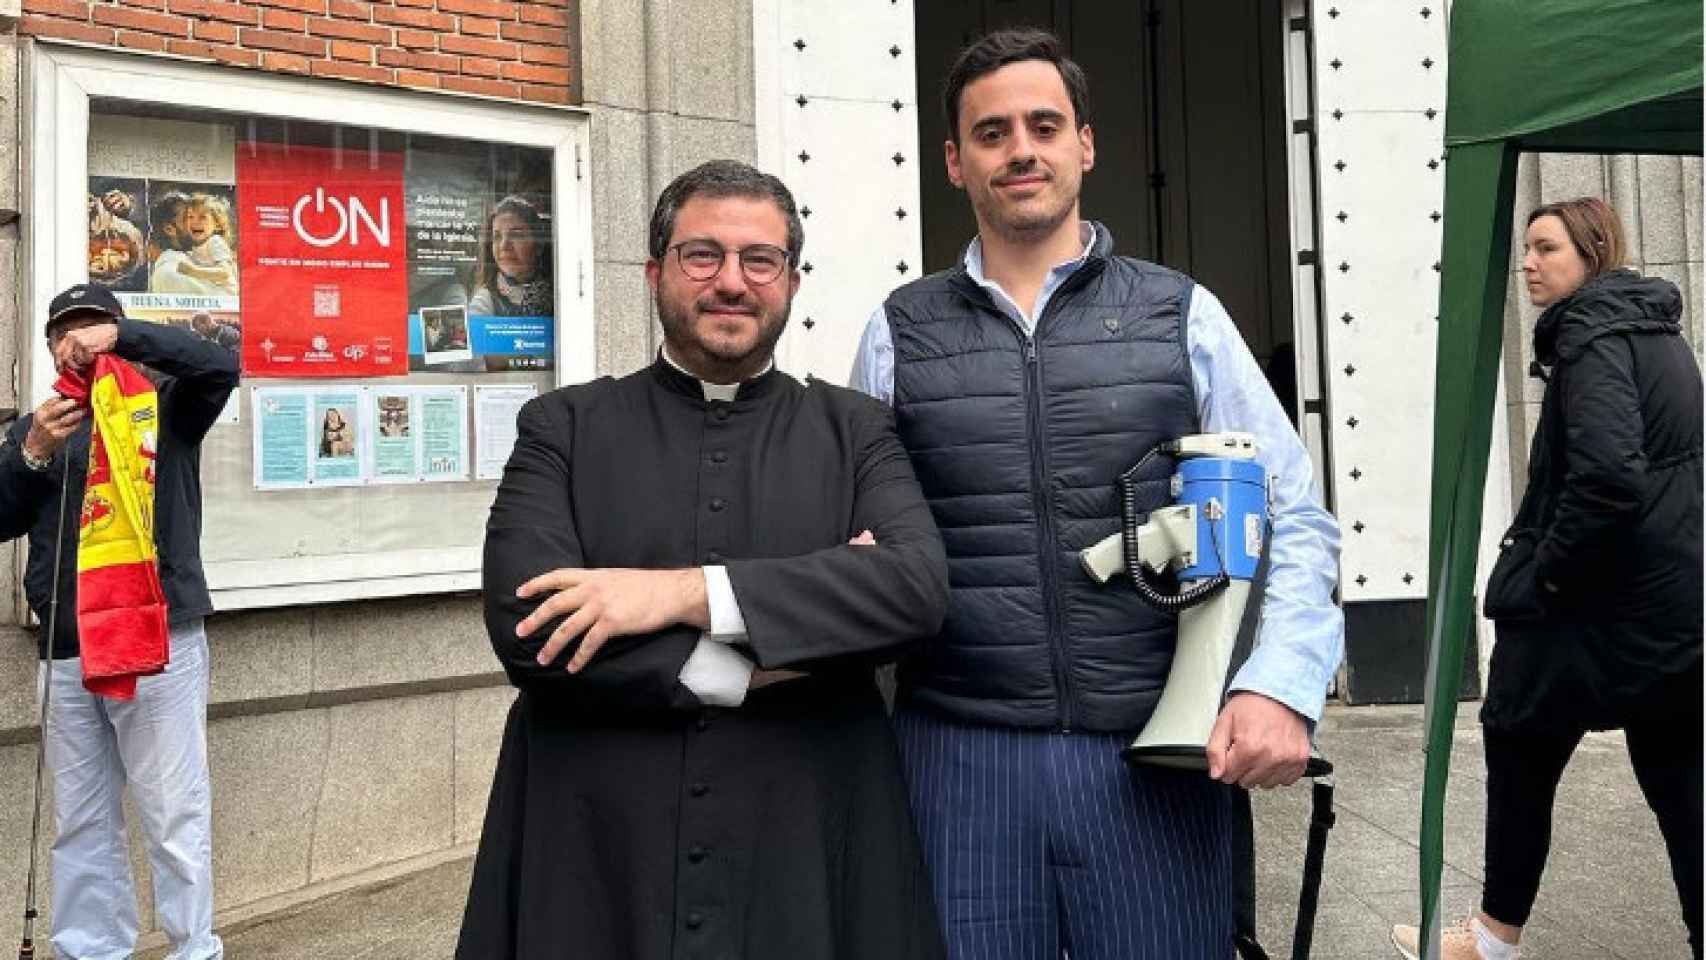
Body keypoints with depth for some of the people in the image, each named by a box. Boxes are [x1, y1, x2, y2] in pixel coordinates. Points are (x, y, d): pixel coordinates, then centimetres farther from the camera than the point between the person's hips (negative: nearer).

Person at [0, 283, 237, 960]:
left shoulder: (163, 406, 5)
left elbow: (220, 366, -13)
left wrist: (121, 336, -18)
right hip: (67, 651, 4)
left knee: (175, 816, -2)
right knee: (80, 823, 9)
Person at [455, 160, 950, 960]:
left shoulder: (854, 431, 3)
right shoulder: (563, 428, 1)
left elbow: (919, 585, -13)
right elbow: (527, 626, -12)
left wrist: (691, 591, -21)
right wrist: (776, 664, -15)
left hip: (808, 856, 1)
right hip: (595, 858, 0)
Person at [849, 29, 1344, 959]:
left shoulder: (1183, 316, 4)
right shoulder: (898, 332, 6)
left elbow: (1294, 522, 3)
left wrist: (1280, 683, -11)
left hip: (1155, 754, 0)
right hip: (959, 755, 0)